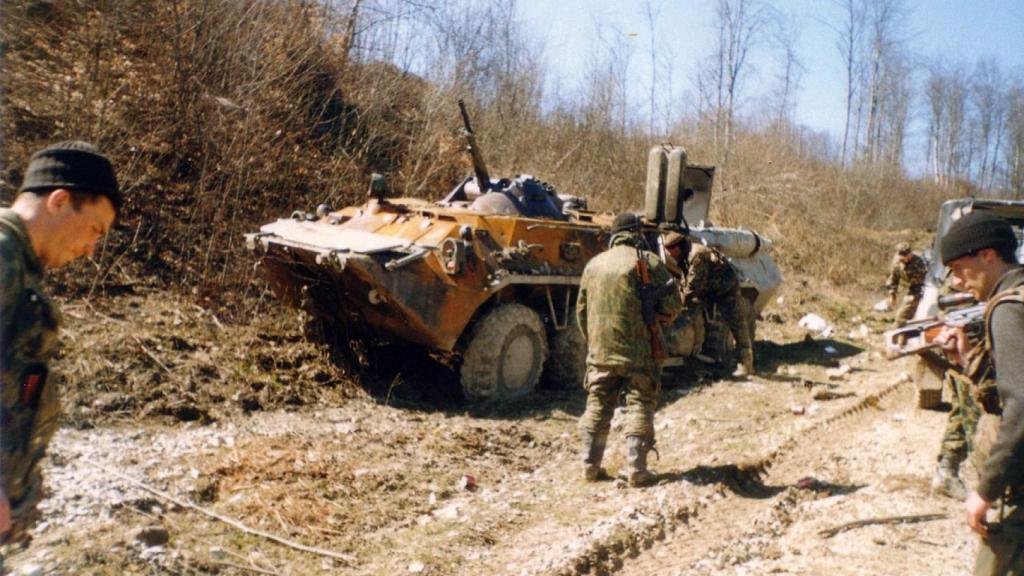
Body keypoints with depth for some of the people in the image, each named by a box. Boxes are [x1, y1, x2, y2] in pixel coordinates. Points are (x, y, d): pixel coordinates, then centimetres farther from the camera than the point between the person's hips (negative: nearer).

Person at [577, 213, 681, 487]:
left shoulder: (594, 264, 10)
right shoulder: (649, 262, -4)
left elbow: (581, 312, 15)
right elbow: (673, 305, -6)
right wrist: (656, 319, 13)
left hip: (600, 350, 4)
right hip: (638, 350, -4)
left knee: (597, 407, 12)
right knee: (639, 406, 4)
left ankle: (590, 466, 16)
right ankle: (636, 469, 2)